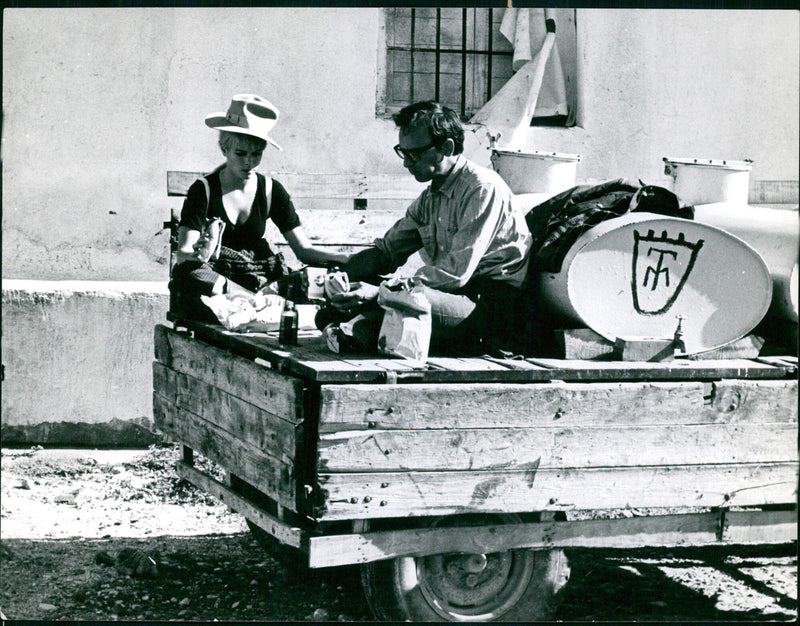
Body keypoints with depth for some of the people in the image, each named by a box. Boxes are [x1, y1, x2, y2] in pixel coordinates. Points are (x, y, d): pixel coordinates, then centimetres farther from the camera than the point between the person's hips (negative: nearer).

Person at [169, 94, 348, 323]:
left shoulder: (271, 191, 6)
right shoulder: (204, 190, -3)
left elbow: (303, 250, 3)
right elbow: (183, 255, -11)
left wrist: (349, 260, -15)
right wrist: (199, 255, -36)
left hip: (258, 278, 1)